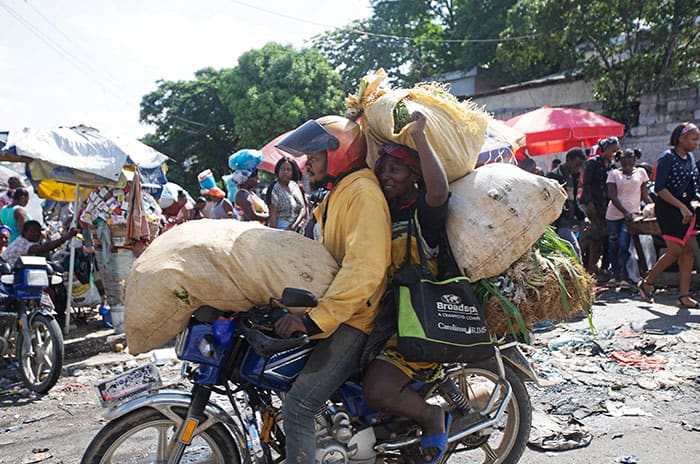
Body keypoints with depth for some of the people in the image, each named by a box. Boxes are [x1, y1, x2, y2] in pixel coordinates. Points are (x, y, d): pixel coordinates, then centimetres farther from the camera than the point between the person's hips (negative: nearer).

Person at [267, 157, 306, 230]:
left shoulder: (294, 185, 10)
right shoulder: (275, 189, -6)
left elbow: (303, 208, 7)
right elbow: (273, 214, -10)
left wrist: (294, 225, -6)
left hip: (296, 229, 5)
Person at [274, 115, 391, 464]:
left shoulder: (363, 193, -16)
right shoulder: (336, 194, 18)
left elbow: (364, 268, -28)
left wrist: (315, 318, -33)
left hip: (355, 318, -11)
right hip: (334, 312, 11)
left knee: (298, 407, -19)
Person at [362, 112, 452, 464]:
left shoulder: (424, 210, -13)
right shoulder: (384, 208, 13)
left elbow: (439, 190, -36)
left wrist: (419, 136, -31)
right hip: (383, 313, 9)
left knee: (378, 391, -25)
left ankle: (433, 416, 5)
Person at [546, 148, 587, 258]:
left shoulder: (573, 176, 15)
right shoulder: (554, 176, -11)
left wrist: (582, 216, 12)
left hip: (570, 221, 9)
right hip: (560, 221, -9)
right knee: (575, 249, -17)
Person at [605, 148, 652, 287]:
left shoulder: (641, 172, 8)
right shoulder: (613, 174, 3)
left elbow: (644, 195, 11)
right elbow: (612, 196, -6)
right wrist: (625, 212, -16)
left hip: (632, 213, -1)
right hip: (614, 214, 1)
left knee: (624, 244, -13)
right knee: (613, 245, 6)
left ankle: (625, 277, -6)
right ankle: (616, 275, 19)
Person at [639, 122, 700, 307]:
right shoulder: (667, 158, -11)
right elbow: (660, 188, -17)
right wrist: (681, 206, -21)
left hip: (685, 208, 8)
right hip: (668, 209, -8)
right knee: (675, 250, -10)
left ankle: (684, 295, 5)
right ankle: (646, 283, 8)